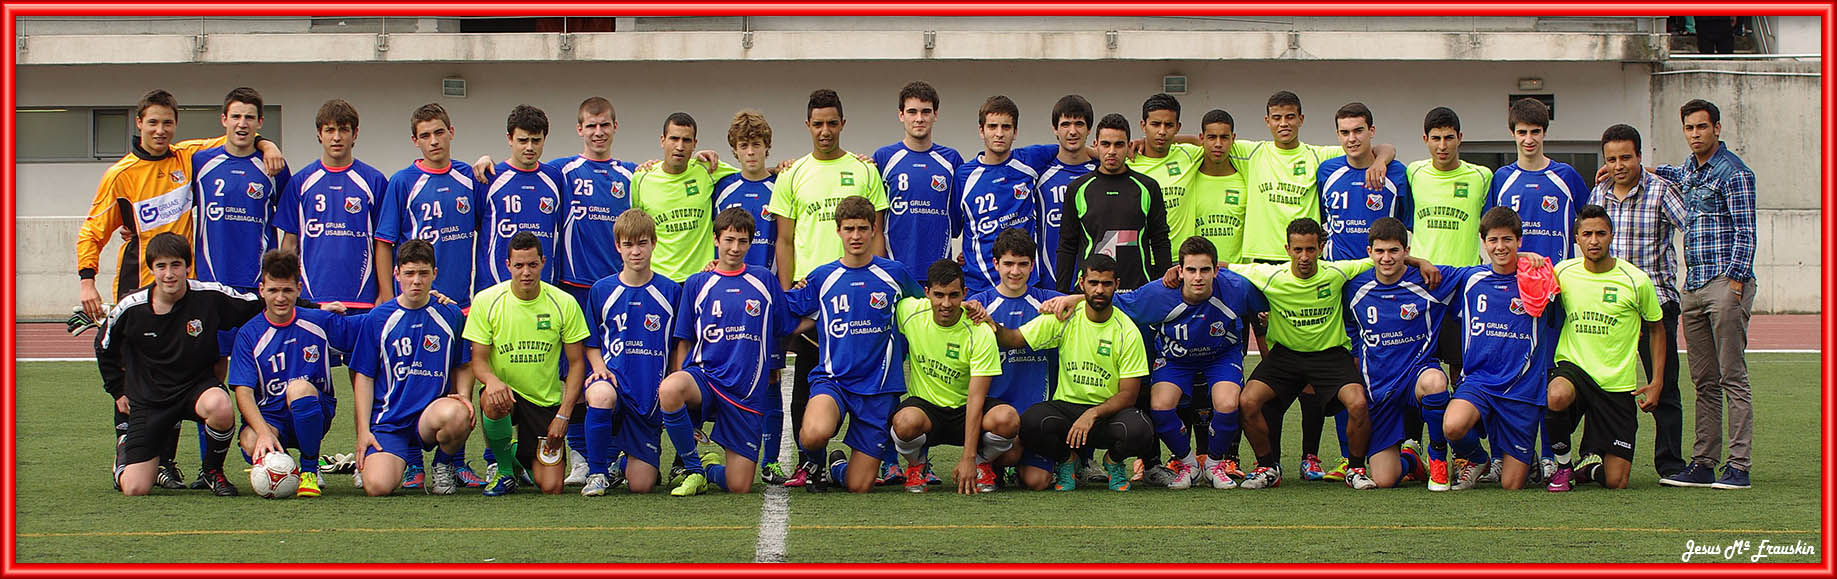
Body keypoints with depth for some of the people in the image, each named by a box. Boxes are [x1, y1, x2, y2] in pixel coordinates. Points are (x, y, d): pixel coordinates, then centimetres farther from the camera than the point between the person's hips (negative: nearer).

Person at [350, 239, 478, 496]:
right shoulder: (377, 319, 3)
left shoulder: (451, 315, 7)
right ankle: (410, 459, 14)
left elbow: (463, 367, 18)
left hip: (433, 410, 1)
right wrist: (363, 431, -3)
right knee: (377, 486, -26)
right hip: (388, 419, 0)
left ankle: (444, 465, -2)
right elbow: (364, 377, 6)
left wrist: (463, 396, -4)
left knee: (457, 415, -38)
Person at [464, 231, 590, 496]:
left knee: (551, 488, -10)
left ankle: (528, 459, 28)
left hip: (546, 400, 1)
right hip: (506, 392, -1)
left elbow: (576, 363, 1)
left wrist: (563, 415, -9)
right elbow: (478, 361, -4)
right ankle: (505, 471, -10)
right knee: (493, 402, -39)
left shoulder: (563, 303, -5)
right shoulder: (486, 301, -6)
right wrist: (492, 380, -29)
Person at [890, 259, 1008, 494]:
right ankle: (916, 465, 1)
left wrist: (968, 457, -25)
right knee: (906, 422, -38)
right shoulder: (909, 312, -11)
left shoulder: (980, 333, -17)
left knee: (1008, 420, -33)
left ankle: (983, 464, 3)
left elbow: (976, 398, -19)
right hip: (924, 404, 1)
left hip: (964, 408, -1)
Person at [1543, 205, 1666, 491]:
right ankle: (1563, 464, -11)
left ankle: (1591, 461, 33)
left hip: (1617, 382, 0)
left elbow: (1656, 329, 9)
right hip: (1572, 365, 0)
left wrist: (1657, 382, 2)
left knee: (1615, 482, -6)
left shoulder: (1636, 280, -6)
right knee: (1557, 397, -40)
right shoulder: (1563, 272, -1)